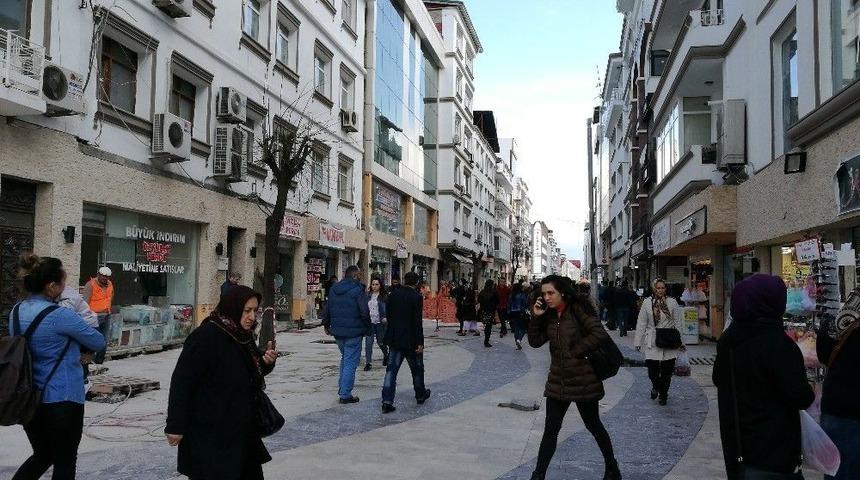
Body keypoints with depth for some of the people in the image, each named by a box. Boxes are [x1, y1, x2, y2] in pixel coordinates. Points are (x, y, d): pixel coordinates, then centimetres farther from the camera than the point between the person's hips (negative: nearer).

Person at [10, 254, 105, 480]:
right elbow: (99, 342, -9)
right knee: (65, 462, 9)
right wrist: (79, 346, 12)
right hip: (62, 400, -7)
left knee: (42, 455, 23)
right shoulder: (60, 315, -20)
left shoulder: (16, 311, 2)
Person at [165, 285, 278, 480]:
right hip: (209, 433, -8)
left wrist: (266, 362, -6)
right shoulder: (206, 336, -20)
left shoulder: (242, 335, 4)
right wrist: (175, 426, -18)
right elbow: (181, 382, -20)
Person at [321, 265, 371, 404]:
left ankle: (342, 388, 23)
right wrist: (367, 328, -3)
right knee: (351, 362, 0)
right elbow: (364, 312, -17)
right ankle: (345, 395, 0)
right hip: (353, 332, -7)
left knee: (344, 358, 23)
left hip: (337, 331, 7)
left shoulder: (333, 289, 9)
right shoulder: (358, 290, -12)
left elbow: (327, 310, 14)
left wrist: (326, 325, 26)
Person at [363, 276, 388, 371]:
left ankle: (386, 355, 40)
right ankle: (368, 363, 2)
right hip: (369, 322, 2)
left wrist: (386, 317, -19)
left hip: (380, 322, -2)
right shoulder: (368, 295, 7)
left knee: (380, 341, 10)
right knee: (368, 343, -4)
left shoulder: (384, 296, -3)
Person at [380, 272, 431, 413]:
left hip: (394, 339, 4)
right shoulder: (416, 297, -14)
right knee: (417, 369, 16)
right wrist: (420, 343, -12)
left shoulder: (393, 294, 2)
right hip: (410, 340, -4)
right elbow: (418, 322, -16)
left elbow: (388, 315, 8)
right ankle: (420, 395, 32)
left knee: (391, 369, 4)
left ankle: (387, 402, -2)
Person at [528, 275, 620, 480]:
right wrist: (535, 317, -10)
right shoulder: (548, 315, 5)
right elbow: (535, 342, 2)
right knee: (550, 430, 5)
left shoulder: (578, 309, -14)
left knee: (593, 425, 13)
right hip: (558, 380, 5)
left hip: (583, 379, -5)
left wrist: (576, 352, -18)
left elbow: (599, 334, -22)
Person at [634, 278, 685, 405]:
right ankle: (656, 386, 28)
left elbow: (678, 323, 6)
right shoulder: (647, 302, 2)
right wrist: (638, 342, 3)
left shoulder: (672, 302, 3)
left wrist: (681, 341, 4)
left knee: (667, 371, 6)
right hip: (652, 343, -1)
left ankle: (663, 395, 26)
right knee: (652, 371, -5)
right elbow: (641, 323, 4)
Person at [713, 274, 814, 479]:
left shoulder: (728, 340, 5)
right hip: (773, 447, -7)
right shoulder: (776, 343, -20)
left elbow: (718, 380, 19)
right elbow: (801, 397, -19)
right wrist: (809, 394, 2)